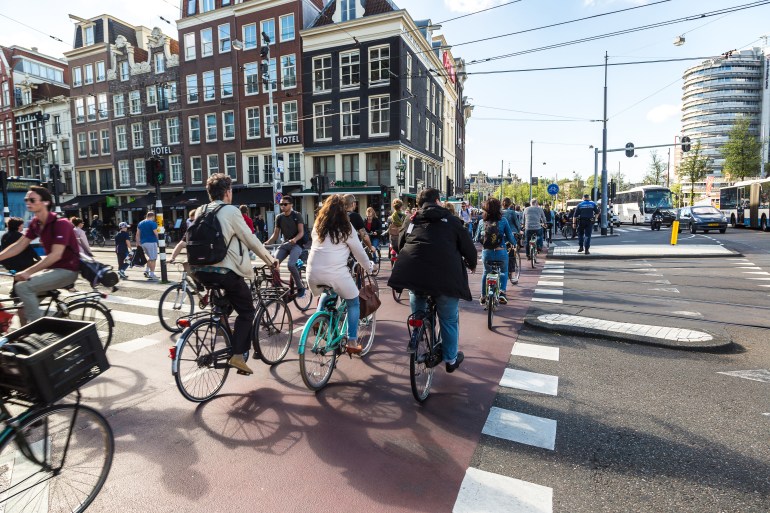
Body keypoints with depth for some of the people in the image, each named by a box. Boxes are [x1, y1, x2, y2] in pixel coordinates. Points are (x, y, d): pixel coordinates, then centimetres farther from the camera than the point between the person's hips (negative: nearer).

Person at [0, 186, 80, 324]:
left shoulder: (60, 223, -20)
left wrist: (28, 272, -29)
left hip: (66, 270, -8)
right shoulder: (35, 223, 7)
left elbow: (56, 255, -27)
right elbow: (19, 245, 6)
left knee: (23, 287, -22)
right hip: (52, 268, 8)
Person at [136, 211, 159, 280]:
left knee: (150, 257, 22)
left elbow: (138, 234, 13)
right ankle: (151, 274, -2)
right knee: (153, 259, -1)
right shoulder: (153, 223, -9)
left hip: (143, 243, 7)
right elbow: (156, 233, -16)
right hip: (151, 242, -7)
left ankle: (146, 270, 13)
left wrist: (138, 242, 19)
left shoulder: (140, 223, 13)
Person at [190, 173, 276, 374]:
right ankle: (238, 355, -1)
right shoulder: (231, 211, -8)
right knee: (247, 311, 8)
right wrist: (270, 259, 8)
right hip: (224, 271, -7)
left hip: (200, 270, 7)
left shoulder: (200, 211, 11)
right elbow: (250, 240, -5)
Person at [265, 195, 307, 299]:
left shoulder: (296, 216, -5)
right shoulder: (279, 218, 8)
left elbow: (301, 232, -12)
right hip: (285, 244, 5)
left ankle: (301, 287, -9)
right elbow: (276, 234, 7)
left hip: (296, 244, -5)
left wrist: (294, 239, -33)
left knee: (291, 265, -27)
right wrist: (268, 242, -12)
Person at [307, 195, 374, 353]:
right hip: (335, 273, -4)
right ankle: (352, 342, 10)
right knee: (353, 303, 15)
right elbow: (358, 250, 7)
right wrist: (368, 266, 23)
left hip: (313, 273, 5)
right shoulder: (345, 226, 3)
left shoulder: (318, 225, 15)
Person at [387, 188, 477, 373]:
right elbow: (467, 245, 14)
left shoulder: (410, 221, 20)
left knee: (418, 315, 25)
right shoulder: (451, 220, 12)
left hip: (412, 273, 3)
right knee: (449, 320, 15)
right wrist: (472, 264, 32)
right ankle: (451, 359, 29)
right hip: (445, 276, -3)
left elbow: (400, 246, 25)